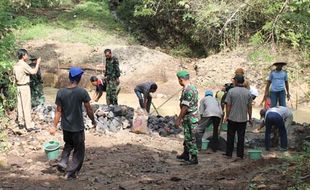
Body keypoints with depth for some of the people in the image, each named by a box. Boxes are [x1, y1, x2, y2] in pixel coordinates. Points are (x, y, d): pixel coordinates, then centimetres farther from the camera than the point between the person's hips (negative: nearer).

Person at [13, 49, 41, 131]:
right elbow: (34, 72, -18)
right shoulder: (24, 64, -18)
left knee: (20, 105, 13)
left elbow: (15, 76, 13)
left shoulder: (15, 65, 8)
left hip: (19, 86, 9)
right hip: (24, 87, -9)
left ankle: (21, 123, 21)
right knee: (27, 106, -5)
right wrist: (38, 63, -5)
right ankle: (29, 125, -3)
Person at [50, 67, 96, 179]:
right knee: (79, 149, 13)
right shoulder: (82, 92, -16)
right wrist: (93, 121, 8)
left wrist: (54, 127, 2)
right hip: (78, 127, -4)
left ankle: (62, 163, 13)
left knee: (68, 144, 29)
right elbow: (89, 109, -9)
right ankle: (71, 172, 14)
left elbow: (58, 111, -4)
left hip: (65, 126, 4)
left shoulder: (61, 92, -7)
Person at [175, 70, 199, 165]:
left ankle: (194, 158, 2)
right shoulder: (193, 88, 10)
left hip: (190, 117, -10)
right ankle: (186, 154, 33)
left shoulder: (187, 90, -22)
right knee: (187, 136, 20)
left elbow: (185, 107, -23)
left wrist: (179, 119, -17)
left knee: (190, 138, -4)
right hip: (193, 116, 10)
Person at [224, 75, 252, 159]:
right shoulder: (248, 92, 0)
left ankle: (229, 153, 15)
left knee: (230, 136, 9)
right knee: (241, 137, 7)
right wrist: (250, 117, 12)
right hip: (243, 118, 2)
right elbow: (249, 106, 3)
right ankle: (240, 154, 9)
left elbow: (228, 105, -9)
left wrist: (227, 116, 0)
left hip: (232, 118, -2)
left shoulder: (231, 91, -9)